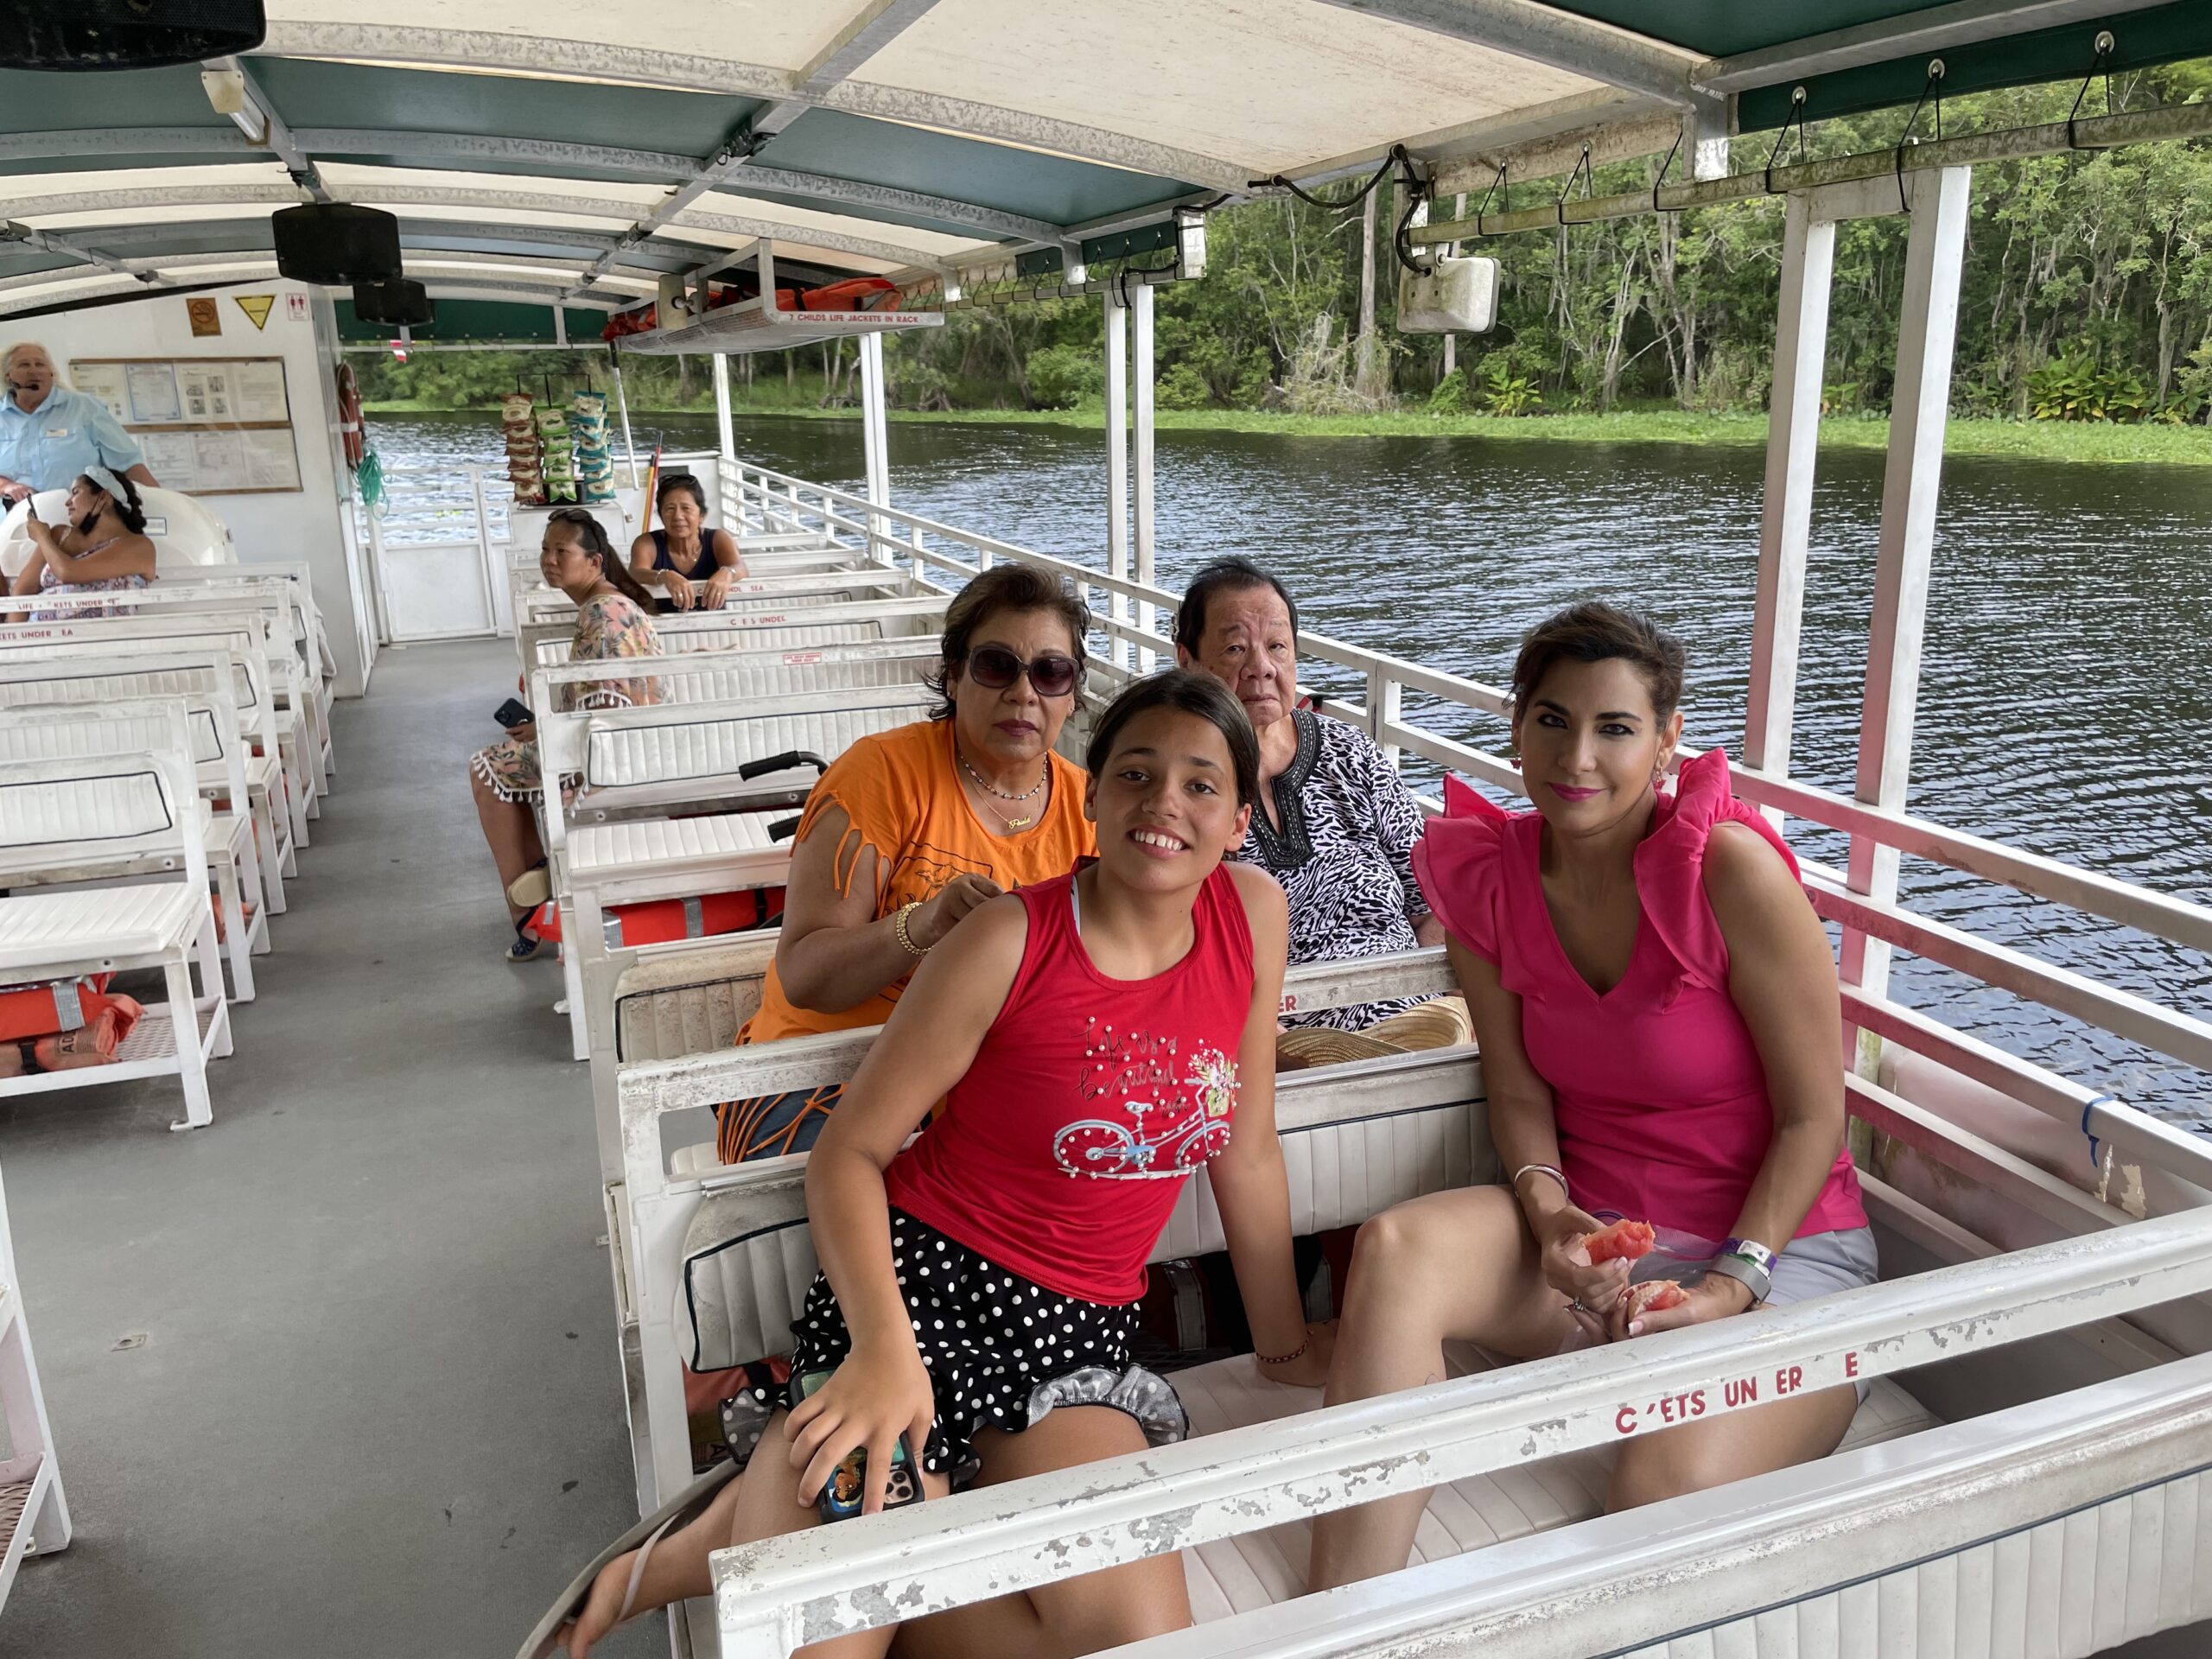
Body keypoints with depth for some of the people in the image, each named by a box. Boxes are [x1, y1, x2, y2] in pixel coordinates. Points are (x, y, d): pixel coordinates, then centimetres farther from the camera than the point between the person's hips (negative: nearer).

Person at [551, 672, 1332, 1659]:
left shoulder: (1252, 912, -1)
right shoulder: (1011, 942, -13)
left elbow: (1248, 1152, 9)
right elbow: (849, 1151, -10)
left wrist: (1281, 1340, 18)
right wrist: (884, 1344, -25)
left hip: (1076, 1334, 5)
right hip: (926, 1282, -5)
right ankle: (796, 1485, 9)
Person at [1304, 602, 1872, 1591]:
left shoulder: (1730, 869, -17)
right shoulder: (1485, 873, -2)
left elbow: (1814, 1116, -11)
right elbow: (1519, 1093, 3)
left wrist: (1731, 1287, -19)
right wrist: (1549, 1212, -17)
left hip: (1778, 1244, -3)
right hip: (1591, 1238, 4)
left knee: (1670, 1491, -32)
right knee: (1397, 1246, -26)